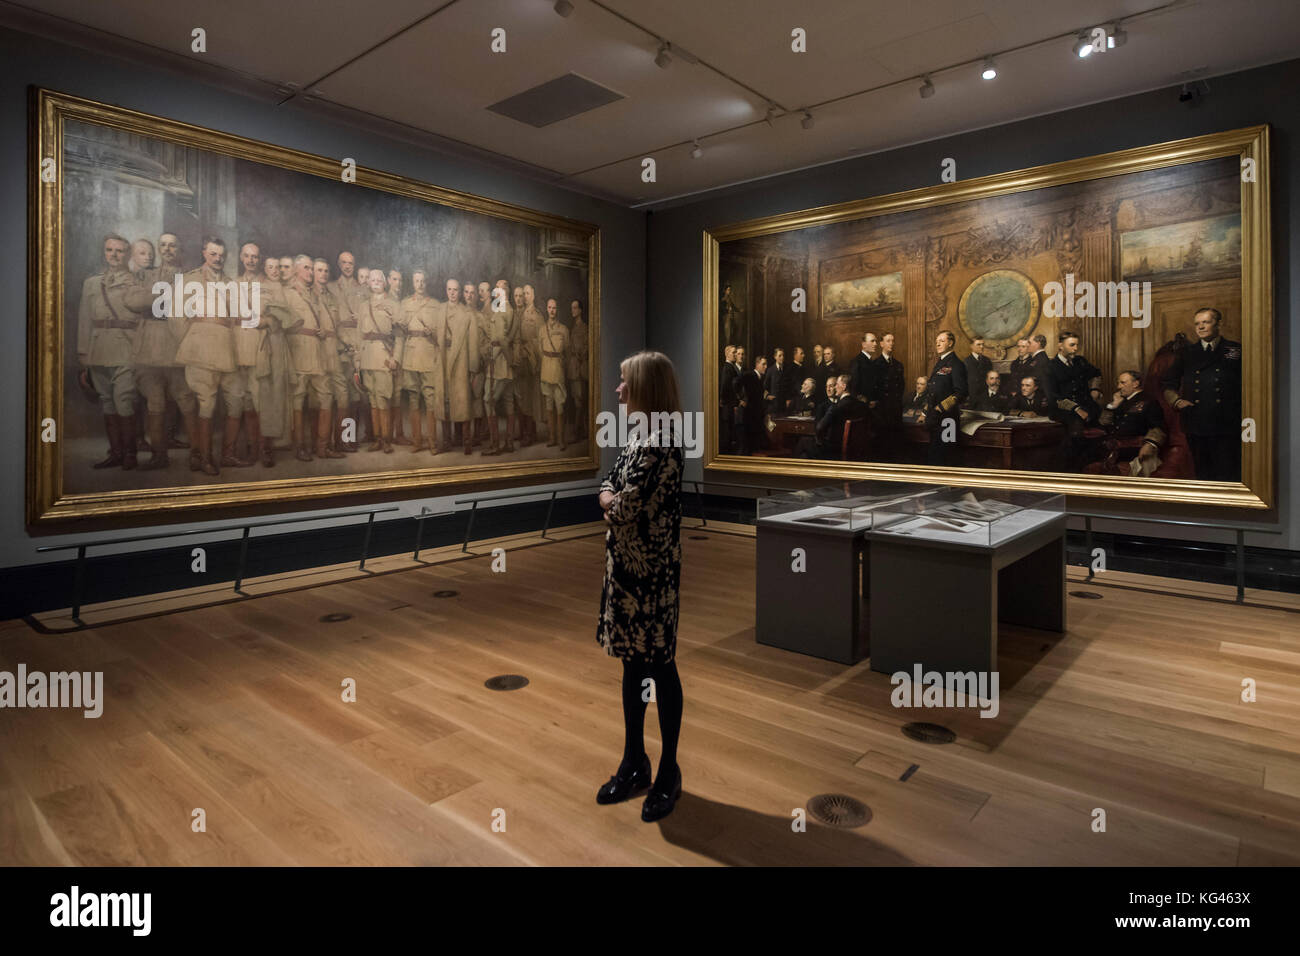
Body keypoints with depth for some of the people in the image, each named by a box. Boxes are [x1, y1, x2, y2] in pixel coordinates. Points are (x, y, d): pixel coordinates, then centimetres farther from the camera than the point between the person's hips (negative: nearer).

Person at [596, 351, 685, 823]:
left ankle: (669, 771, 21)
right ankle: (634, 762, 32)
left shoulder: (661, 443, -19)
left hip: (651, 570, -9)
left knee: (659, 665, 4)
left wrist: (612, 503, -1)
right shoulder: (639, 437, 11)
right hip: (625, 565, 9)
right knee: (632, 663, 17)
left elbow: (625, 508, -21)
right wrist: (611, 500, -6)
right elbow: (608, 488, 15)